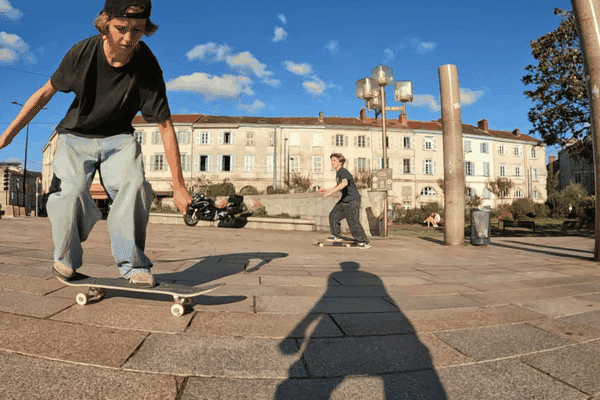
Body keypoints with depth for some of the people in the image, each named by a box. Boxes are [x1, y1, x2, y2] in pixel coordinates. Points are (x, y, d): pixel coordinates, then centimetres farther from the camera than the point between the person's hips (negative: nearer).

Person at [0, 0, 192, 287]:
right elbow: (46, 92, 0)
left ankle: (132, 263, -19)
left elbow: (165, 127, -18)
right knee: (74, 191, -22)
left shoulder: (148, 68, -19)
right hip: (75, 137, 1)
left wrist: (178, 186, -19)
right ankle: (65, 260, 5)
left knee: (133, 184, -29)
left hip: (118, 139, 0)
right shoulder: (83, 53, -15)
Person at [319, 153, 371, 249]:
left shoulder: (343, 171, -17)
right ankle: (336, 235, 25)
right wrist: (327, 190, 23)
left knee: (353, 222, -10)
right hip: (344, 200, 10)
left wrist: (330, 192, -41)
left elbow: (344, 183, -38)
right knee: (333, 215, 10)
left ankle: (364, 242, 1)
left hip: (352, 200, -10)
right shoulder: (338, 173, 13)